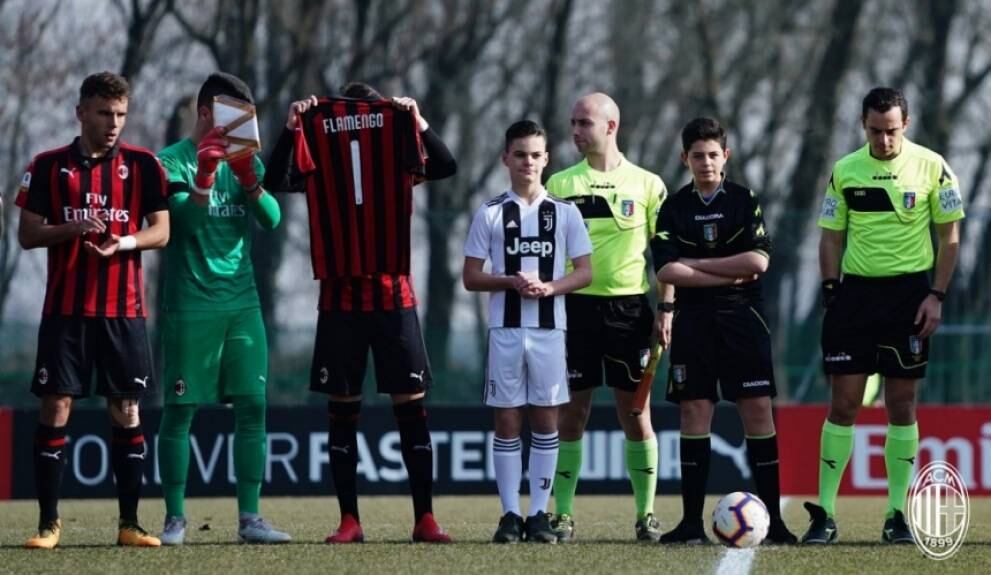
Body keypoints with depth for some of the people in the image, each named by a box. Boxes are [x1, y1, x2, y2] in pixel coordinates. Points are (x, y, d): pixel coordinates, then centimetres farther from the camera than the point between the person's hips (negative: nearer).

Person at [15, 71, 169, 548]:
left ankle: (129, 523, 7)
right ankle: (48, 523, 2)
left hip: (124, 310, 0)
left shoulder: (143, 165, 5)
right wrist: (72, 229, -16)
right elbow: (27, 234, 3)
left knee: (126, 411, 0)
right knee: (55, 407, -4)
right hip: (65, 309, 0)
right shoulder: (49, 166, 4)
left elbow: (161, 230, 3)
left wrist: (124, 243, -16)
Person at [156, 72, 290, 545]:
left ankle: (249, 518, 1)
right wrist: (205, 173, -29)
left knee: (252, 404, -2)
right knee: (180, 408, -2)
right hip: (190, 305, -4)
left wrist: (247, 176, -17)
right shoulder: (174, 160, -2)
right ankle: (175, 518, 5)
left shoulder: (246, 160, 11)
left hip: (242, 301, 4)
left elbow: (271, 218, -1)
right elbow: (185, 220, -15)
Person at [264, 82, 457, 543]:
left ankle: (425, 519, 1)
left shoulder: (399, 159, 4)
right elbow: (274, 181, -13)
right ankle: (349, 520, 7)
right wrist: (293, 128, -21)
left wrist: (417, 122, -23)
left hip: (394, 297, 0)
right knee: (341, 410, 2)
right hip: (340, 300, 0)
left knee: (411, 406, -1)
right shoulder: (320, 161, 3)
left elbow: (446, 167, -13)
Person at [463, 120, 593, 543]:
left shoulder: (565, 212, 5)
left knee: (545, 420, 1)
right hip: (505, 329, 0)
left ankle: (539, 513, 5)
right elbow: (470, 277, 3)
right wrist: (510, 282, -14)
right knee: (507, 421, 1)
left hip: (549, 329, 0)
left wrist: (550, 287, -14)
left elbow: (585, 272, 4)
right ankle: (510, 513, 4)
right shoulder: (490, 213, 4)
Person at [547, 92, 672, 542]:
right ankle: (562, 515, 5)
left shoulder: (646, 184, 4)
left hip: (629, 307, -1)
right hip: (575, 304, 1)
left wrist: (666, 309, -2)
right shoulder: (560, 184, 7)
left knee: (636, 413, 1)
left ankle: (646, 514, 8)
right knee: (571, 413, 1)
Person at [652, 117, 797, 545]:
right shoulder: (674, 208, 5)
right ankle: (692, 521, 4)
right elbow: (666, 270, -7)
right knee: (694, 411, 0)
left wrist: (695, 263, -9)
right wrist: (729, 274, -11)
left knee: (758, 410, -6)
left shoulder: (745, 201, 3)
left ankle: (772, 519, -5)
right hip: (693, 319, 1)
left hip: (742, 316, -1)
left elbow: (758, 261, -9)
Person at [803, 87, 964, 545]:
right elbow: (831, 237, 9)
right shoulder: (844, 171, 3)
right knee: (843, 403, -2)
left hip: (908, 291, -1)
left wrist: (937, 295, -6)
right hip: (855, 289, 1)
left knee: (902, 405, 2)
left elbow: (950, 236, 2)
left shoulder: (931, 167, -2)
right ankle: (825, 514, 1)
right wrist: (832, 288, -2)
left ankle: (897, 514, 9)